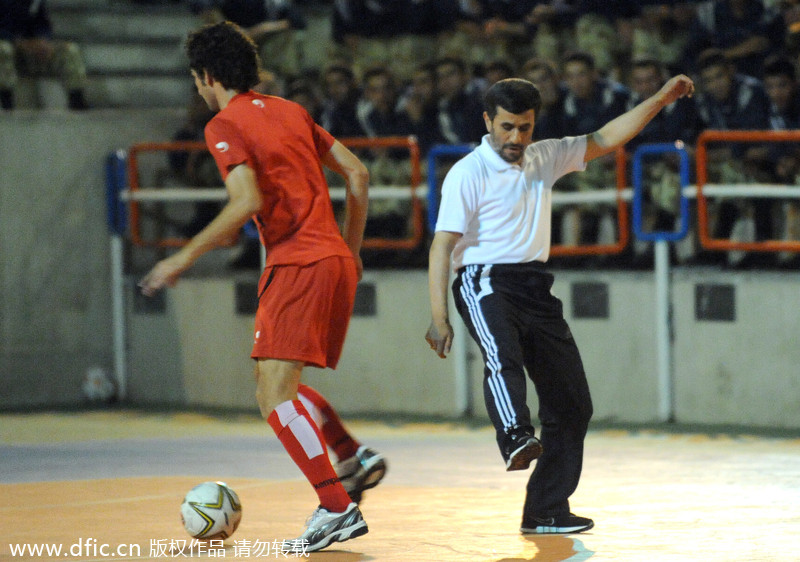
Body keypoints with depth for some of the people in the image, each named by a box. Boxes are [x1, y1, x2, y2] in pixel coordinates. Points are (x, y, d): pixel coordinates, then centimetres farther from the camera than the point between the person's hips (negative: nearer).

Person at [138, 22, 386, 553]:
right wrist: (351, 248, 26)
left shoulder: (225, 126, -5)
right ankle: (356, 458, 12)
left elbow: (246, 203, -19)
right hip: (336, 261, 9)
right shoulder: (289, 111, 18)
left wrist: (186, 257, -13)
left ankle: (337, 507, -21)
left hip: (296, 265, -9)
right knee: (278, 384, 21)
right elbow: (358, 174, 18)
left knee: (274, 393, -11)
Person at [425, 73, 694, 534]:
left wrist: (660, 100, 12)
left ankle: (546, 511, 5)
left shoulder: (545, 158, 13)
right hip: (485, 282, -6)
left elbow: (604, 141, 20)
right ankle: (516, 438, -59)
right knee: (503, 356, -37)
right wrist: (439, 317, -18)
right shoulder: (467, 174, -6)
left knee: (572, 402, 0)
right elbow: (443, 245, -10)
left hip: (535, 286, 6)